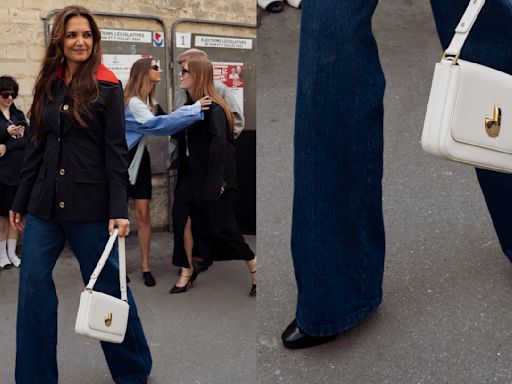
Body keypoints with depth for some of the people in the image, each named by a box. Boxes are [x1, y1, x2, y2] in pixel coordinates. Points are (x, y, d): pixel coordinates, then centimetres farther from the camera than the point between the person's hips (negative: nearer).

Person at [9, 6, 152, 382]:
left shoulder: (107, 86, -4)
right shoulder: (48, 85, 10)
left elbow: (116, 152, -8)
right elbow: (36, 147, 13)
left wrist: (119, 210, -15)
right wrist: (21, 202, 13)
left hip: (90, 203, -5)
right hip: (44, 202, 5)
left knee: (107, 284, 6)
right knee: (33, 285, 5)